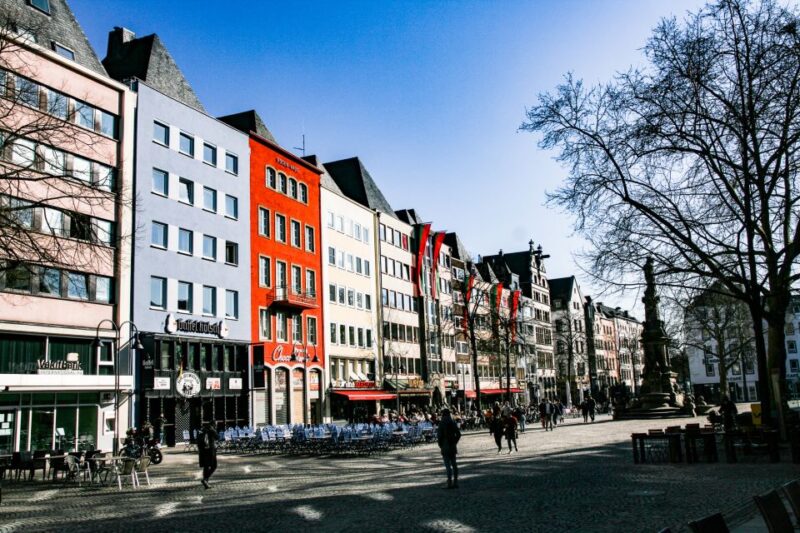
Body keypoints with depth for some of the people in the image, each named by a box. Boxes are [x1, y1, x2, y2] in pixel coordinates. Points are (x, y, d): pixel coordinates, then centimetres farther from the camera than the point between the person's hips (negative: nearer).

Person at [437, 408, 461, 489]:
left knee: (448, 465, -5)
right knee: (454, 464, 12)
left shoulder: (442, 423, -11)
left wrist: (440, 445, -1)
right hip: (453, 446, 6)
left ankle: (450, 483, -7)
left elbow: (439, 436, -13)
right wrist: (454, 442, 14)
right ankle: (455, 482, 15)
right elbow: (458, 434, 8)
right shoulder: (453, 422, 6)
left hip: (445, 447, -6)